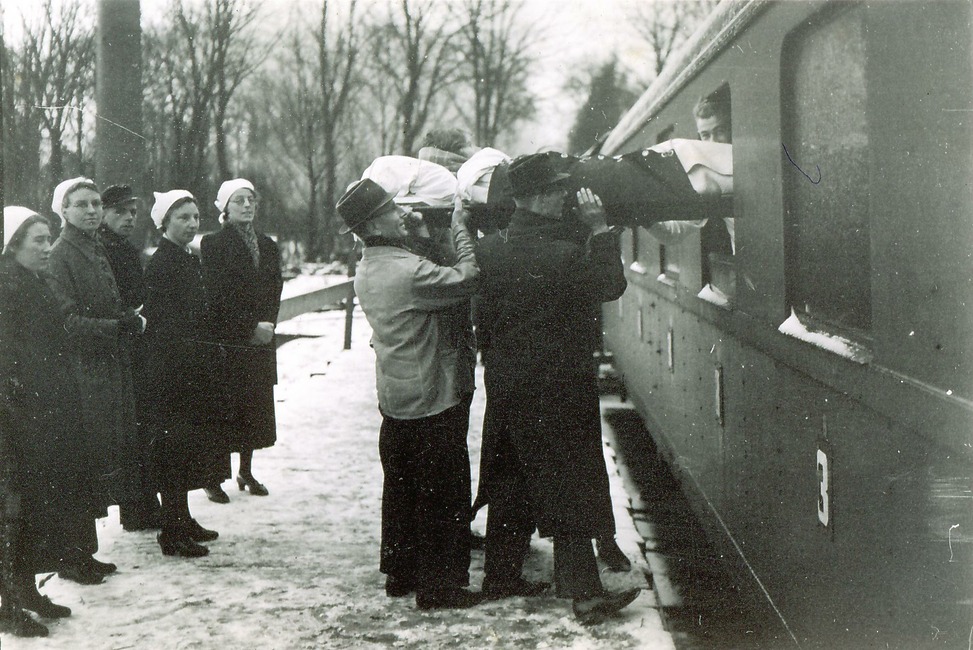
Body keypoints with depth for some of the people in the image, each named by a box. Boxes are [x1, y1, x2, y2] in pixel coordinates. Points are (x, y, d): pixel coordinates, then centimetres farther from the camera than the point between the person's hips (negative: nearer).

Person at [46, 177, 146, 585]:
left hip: (109, 371, 9)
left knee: (105, 458, 11)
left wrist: (132, 320, 8)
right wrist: (115, 326, -26)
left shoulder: (97, 251, 17)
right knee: (81, 463, -7)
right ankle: (72, 557, 2)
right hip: (81, 374, -9)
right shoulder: (60, 256, -10)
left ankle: (83, 553, 21)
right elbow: (65, 321, -18)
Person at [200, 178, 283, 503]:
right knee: (224, 406, -6)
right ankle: (214, 476, 1)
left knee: (256, 405, 7)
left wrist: (268, 323, -7)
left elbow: (275, 291, 10)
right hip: (227, 341, -5)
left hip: (259, 342, 5)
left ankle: (246, 471, 19)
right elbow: (218, 294, -10)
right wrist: (252, 326, -13)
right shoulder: (213, 244, -3)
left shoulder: (267, 245, 15)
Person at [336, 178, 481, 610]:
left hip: (395, 397, 9)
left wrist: (415, 238, 6)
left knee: (401, 488, 18)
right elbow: (465, 279, -23)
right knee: (442, 493, 1)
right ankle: (438, 585, 8)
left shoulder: (367, 271, 6)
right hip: (433, 397, -9)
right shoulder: (407, 270, -23)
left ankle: (399, 573, 28)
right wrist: (460, 228, -13)